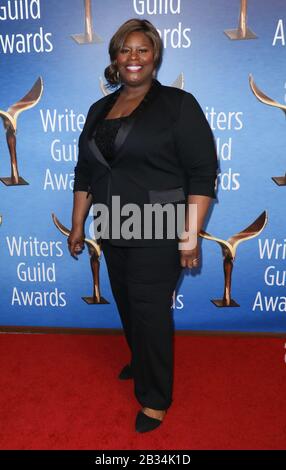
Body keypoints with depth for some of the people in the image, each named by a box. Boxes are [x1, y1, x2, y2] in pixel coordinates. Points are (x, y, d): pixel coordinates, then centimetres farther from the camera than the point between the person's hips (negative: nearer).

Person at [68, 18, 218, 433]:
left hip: (157, 235, -6)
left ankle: (156, 399, 23)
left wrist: (190, 235, -17)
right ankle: (141, 364, 46)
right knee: (127, 306, 19)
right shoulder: (99, 110, 12)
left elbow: (203, 173, -11)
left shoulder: (177, 104, -6)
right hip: (113, 233, 6)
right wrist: (78, 226, 14)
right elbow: (85, 173, 14)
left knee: (150, 312, 1)